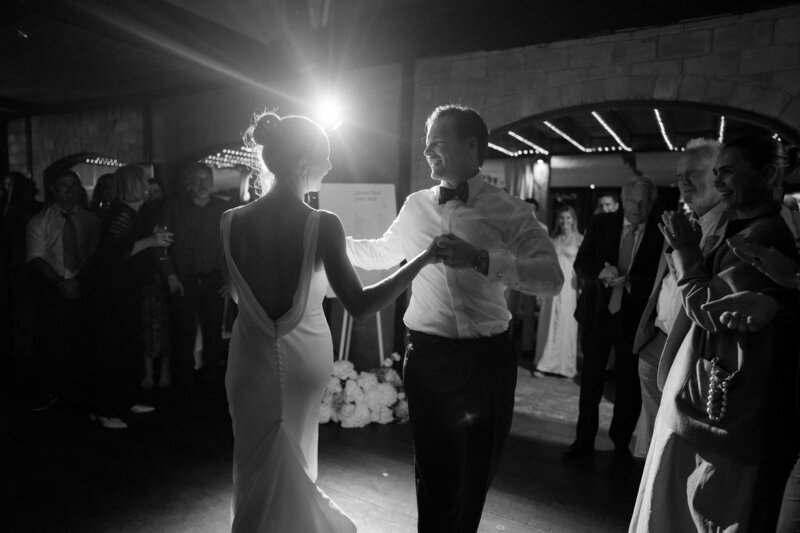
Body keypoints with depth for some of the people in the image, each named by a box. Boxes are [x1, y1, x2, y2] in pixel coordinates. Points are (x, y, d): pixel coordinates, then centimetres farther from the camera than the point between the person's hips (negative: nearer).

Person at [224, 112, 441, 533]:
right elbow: (359, 305, -21)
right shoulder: (322, 225, -19)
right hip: (306, 358, -1)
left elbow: (235, 294, 1)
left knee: (261, 470, 22)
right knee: (295, 465, 25)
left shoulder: (234, 222, -10)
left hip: (253, 359, 2)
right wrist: (424, 259, -16)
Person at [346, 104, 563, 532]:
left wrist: (481, 258, -28)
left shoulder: (509, 211, -5)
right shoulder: (416, 206, 6)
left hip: (485, 358, -1)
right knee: (432, 472, 14)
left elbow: (552, 277, -18)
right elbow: (382, 253, 22)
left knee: (474, 478, 17)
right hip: (426, 355, 2)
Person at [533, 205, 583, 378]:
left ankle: (566, 366, 16)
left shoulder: (579, 239, -1)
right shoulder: (553, 239, 10)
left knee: (567, 324, 3)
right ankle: (545, 364, 14)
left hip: (570, 285, -3)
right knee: (549, 323, 5)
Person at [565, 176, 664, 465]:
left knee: (629, 384, 10)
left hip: (634, 318, -1)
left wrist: (629, 282, -24)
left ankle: (621, 443, 30)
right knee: (590, 381, 10)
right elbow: (580, 264, -2)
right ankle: (584, 440, 26)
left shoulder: (660, 234, -6)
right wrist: (601, 273, -21)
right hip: (597, 312, 1)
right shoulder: (601, 223, 0)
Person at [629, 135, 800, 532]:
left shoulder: (765, 234, -17)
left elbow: (712, 311, -18)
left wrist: (686, 251, -11)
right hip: (705, 387, 9)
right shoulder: (742, 230, 11)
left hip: (729, 400, -9)